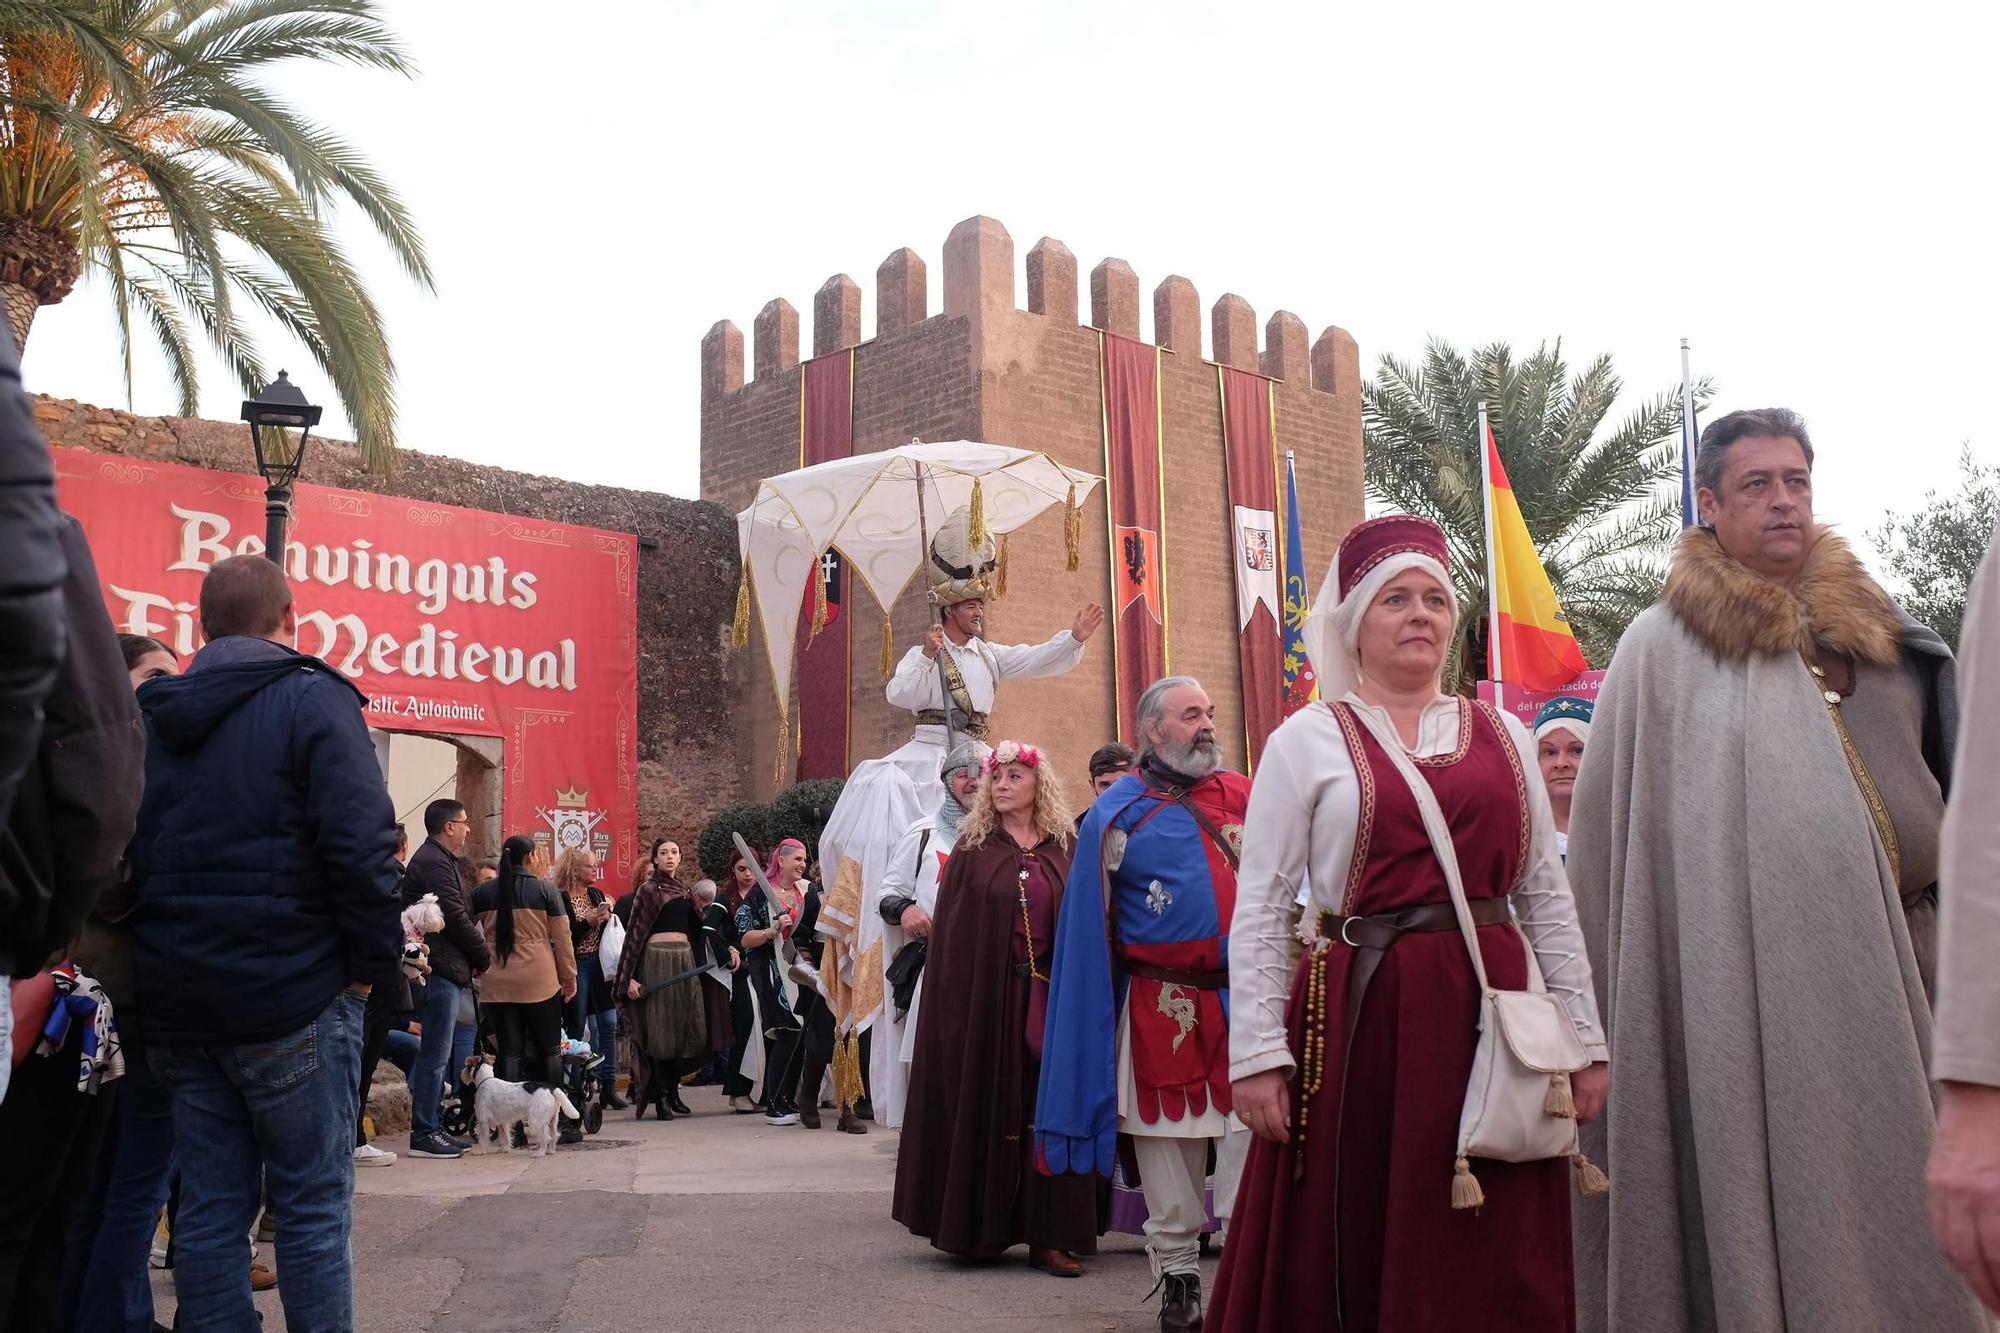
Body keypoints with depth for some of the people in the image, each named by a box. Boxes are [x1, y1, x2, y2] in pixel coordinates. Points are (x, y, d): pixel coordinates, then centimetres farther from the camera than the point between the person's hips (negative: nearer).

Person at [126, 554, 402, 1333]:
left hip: (176, 1003, 6)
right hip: (291, 998, -6)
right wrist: (376, 963, -8)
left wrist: (166, 964, 17)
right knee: (313, 1203, 2)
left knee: (209, 1202, 10)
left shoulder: (151, 715, 13)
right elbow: (363, 846, -18)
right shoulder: (311, 699, -8)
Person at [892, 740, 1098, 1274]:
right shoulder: (972, 848, 5)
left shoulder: (1062, 851, 8)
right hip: (983, 995, -1)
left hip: (1047, 997, 1)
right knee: (984, 1106, 2)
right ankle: (979, 1227, 14)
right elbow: (951, 927, -1)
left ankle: (1048, 1233, 6)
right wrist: (953, 998, -9)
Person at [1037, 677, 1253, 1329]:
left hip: (1241, 1000, 2)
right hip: (1159, 1011, -2)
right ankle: (1178, 1279, 22)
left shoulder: (1244, 797, 8)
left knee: (1249, 1138, -2)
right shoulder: (1118, 812, 0)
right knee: (1167, 1145, 7)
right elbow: (1091, 930, 1)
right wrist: (1101, 1020, -3)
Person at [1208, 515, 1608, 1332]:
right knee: (1347, 1257, 3)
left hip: (1492, 1014, 3)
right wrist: (1256, 1054, -10)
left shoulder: (1503, 737, 12)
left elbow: (1547, 899, 14)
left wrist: (1585, 1038, 9)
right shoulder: (1307, 739, 2)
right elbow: (1259, 911, -2)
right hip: (1360, 1016, -3)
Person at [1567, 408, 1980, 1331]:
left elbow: (1943, 768, 21)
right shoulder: (1663, 649, 2)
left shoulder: (1869, 625, 16)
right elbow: (1612, 830, 1)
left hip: (1897, 939, 5)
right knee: (1777, 1180, -5)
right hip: (1751, 964, -4)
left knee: (1900, 1168, 5)